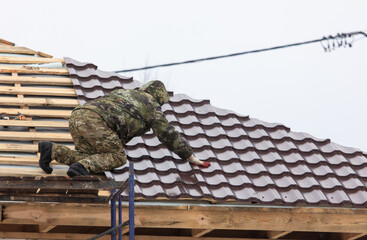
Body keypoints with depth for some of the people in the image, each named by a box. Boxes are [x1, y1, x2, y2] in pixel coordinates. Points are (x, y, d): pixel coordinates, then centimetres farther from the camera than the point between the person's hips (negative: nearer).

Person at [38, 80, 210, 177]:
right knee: (117, 158, 2)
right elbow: (168, 135, 18)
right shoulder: (151, 106, 19)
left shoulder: (123, 93, 40)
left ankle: (52, 151, -4)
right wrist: (192, 158, 25)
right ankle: (80, 168, -21)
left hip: (77, 116, 8)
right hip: (93, 121, -8)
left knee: (95, 159, 11)